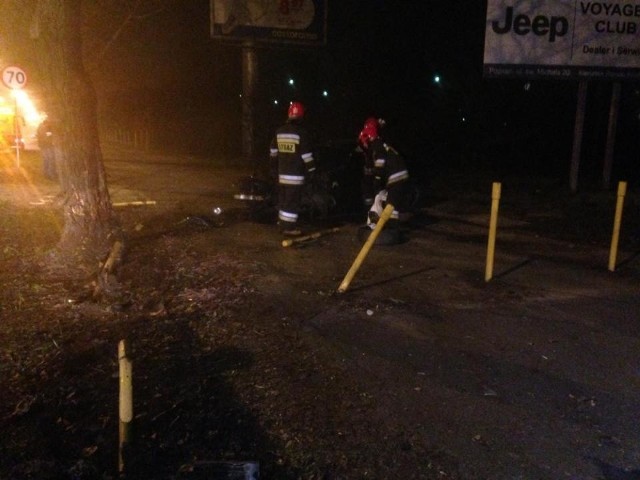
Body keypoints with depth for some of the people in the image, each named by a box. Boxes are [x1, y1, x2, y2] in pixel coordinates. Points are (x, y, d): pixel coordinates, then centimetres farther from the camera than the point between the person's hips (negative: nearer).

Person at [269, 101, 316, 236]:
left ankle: (282, 222, 27)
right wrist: (311, 170, -5)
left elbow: (273, 151, 17)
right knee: (293, 200, -4)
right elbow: (307, 154, -13)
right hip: (296, 174, -7)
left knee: (283, 199, 16)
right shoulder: (301, 133, -12)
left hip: (282, 173, 7)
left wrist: (274, 167, 27)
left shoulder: (279, 131, 10)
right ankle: (289, 227, -2)